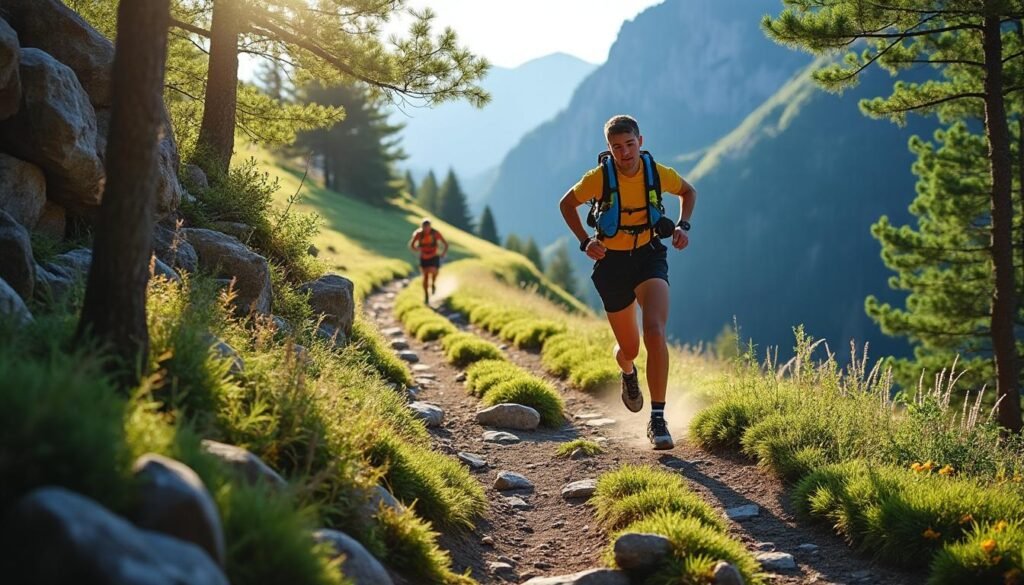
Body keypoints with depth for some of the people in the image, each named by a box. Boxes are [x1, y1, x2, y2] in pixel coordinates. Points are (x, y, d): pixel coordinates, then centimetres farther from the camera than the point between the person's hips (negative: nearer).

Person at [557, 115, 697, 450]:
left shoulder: (657, 173, -10)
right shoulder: (598, 178, -14)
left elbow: (688, 192, 12)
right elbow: (566, 205, 4)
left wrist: (683, 226, -4)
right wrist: (585, 241, -9)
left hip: (649, 257, 0)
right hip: (613, 262, 0)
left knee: (654, 331, -24)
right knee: (629, 347, 9)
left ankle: (657, 419, -18)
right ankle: (628, 373, 50)